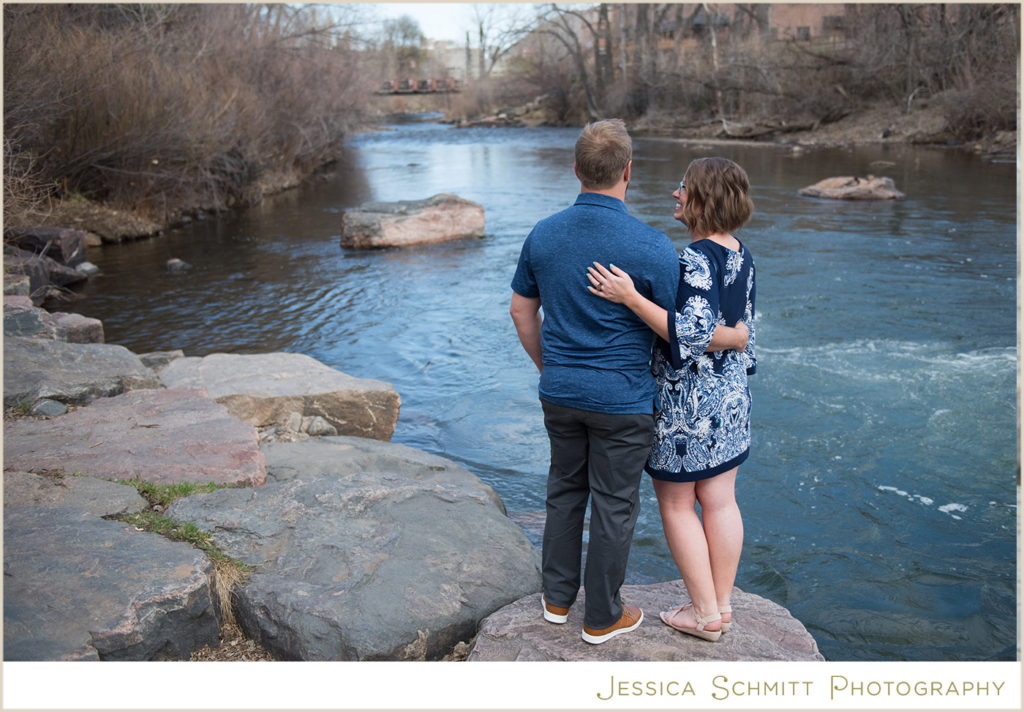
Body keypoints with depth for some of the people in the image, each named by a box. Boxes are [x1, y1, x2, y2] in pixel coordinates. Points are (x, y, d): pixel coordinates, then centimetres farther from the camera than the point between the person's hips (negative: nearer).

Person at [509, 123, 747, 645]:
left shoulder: (543, 234, -3)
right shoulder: (651, 246, -19)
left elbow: (522, 312, 8)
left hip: (560, 392, 5)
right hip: (622, 398, -5)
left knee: (565, 491, 20)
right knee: (613, 505, 9)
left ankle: (557, 597, 33)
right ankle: (602, 617, 23)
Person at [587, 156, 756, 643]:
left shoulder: (696, 261, -22)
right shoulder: (741, 256, 6)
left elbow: (693, 333, -31)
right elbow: (744, 329, 12)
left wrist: (631, 299, -31)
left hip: (686, 399, -9)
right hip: (729, 393, 9)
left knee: (675, 504, 6)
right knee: (719, 499, 15)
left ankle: (705, 613, 16)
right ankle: (722, 605, 27)